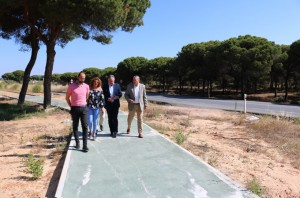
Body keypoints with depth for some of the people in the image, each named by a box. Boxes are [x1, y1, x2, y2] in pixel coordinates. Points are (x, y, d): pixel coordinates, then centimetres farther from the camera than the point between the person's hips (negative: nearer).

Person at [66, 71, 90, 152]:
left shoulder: (86, 86, 2)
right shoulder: (71, 86, -5)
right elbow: (67, 97, 6)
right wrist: (71, 106, 7)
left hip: (84, 108, 1)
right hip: (75, 109, -1)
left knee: (85, 127, -4)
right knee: (75, 127, 9)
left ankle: (85, 145, -1)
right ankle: (77, 143, 22)